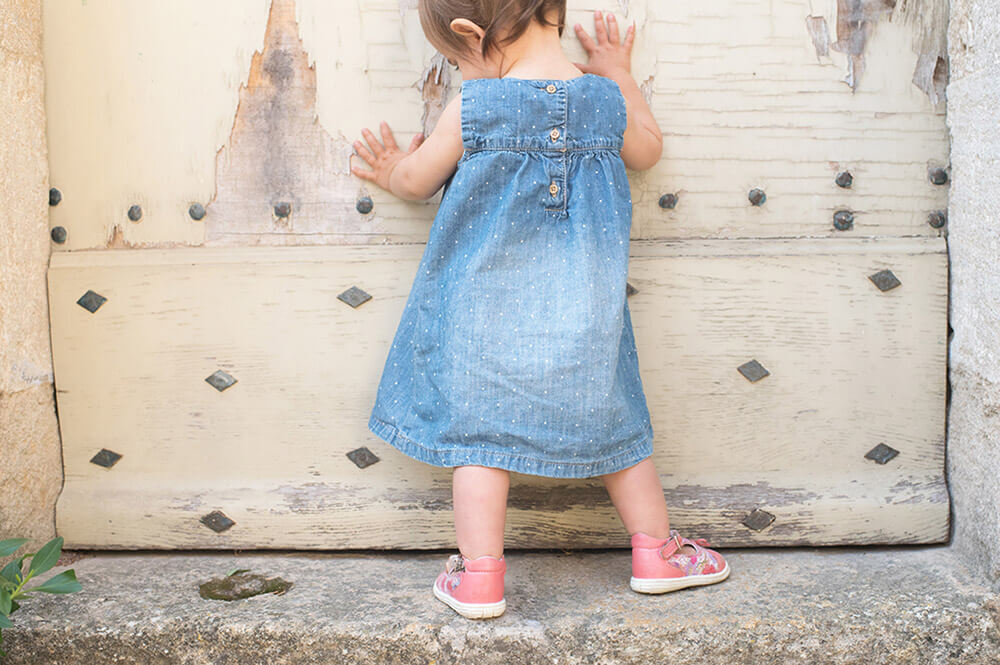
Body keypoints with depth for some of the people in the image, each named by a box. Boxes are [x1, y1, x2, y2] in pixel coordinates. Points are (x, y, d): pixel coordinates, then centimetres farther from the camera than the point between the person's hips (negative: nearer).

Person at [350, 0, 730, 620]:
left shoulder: (471, 109, -12)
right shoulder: (607, 99, -4)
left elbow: (416, 180, 3)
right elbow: (647, 152, 17)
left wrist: (395, 173, 27)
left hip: (488, 308, -3)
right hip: (585, 310, 3)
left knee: (480, 429, 8)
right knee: (615, 424, 16)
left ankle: (480, 576, 8)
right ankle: (656, 551, 26)